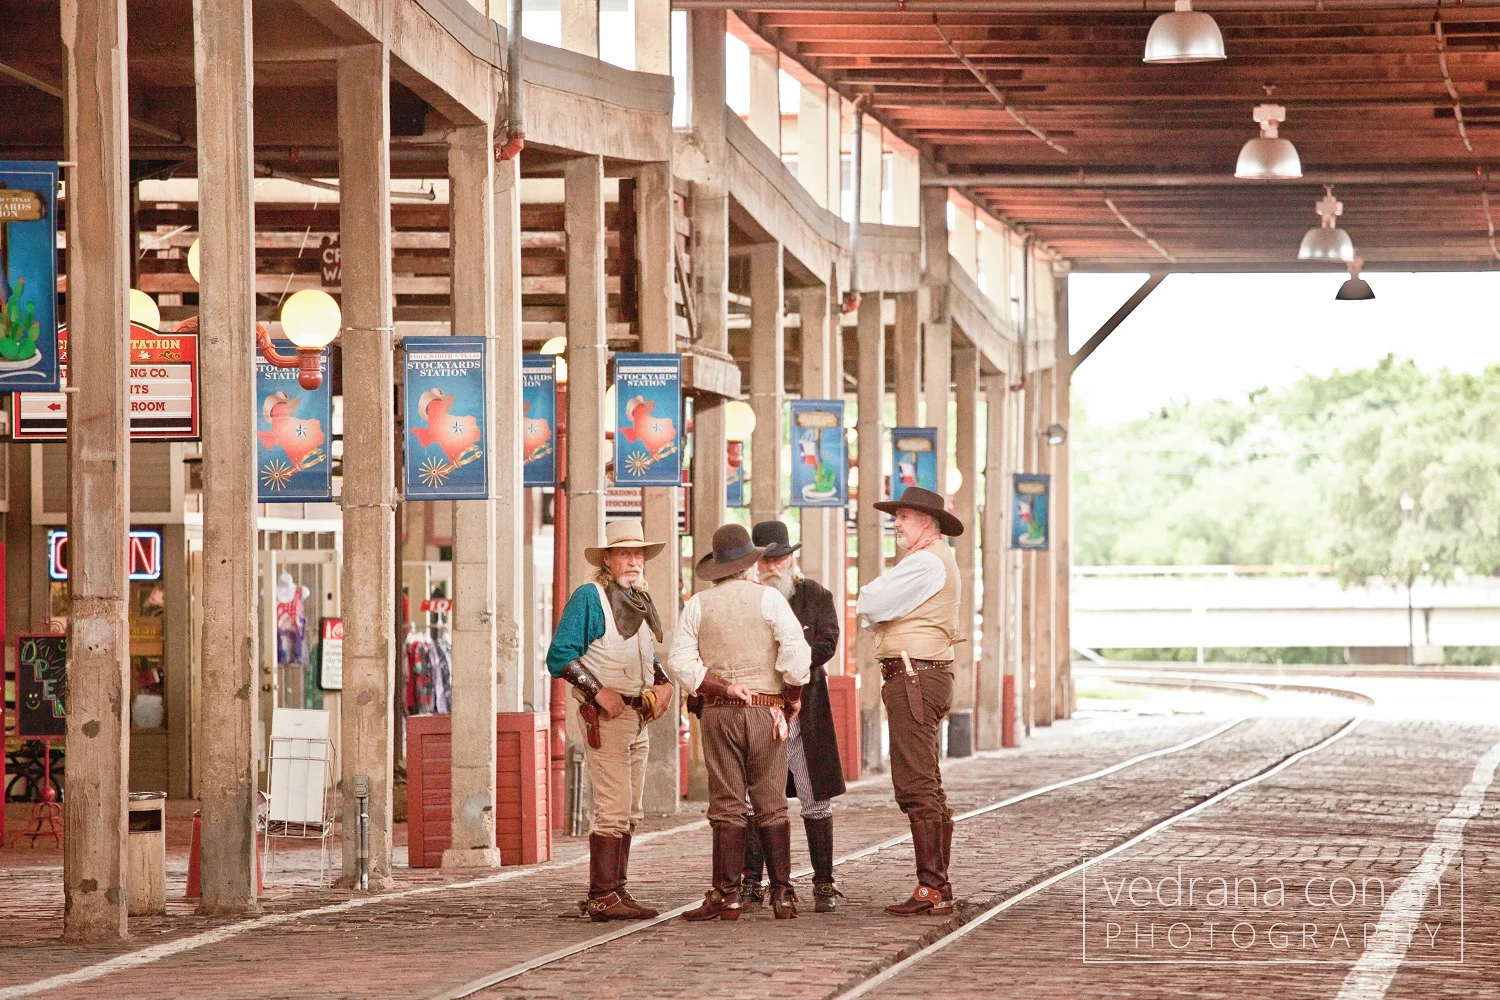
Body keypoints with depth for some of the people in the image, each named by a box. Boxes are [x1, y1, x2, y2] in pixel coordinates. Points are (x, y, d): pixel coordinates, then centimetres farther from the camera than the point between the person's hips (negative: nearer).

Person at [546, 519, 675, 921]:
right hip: (605, 717, -9)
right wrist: (598, 691, -20)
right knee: (613, 809, -12)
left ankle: (616, 891, 18)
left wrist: (664, 684, 8)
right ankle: (601, 898, -10)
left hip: (639, 717, 9)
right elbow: (560, 655, -14)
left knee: (629, 812, 11)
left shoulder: (641, 600, 16)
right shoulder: (589, 597, -9)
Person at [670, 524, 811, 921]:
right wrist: (791, 699, -1)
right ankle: (782, 895, 2)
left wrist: (723, 688, -6)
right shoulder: (768, 598, 0)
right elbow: (796, 650, -11)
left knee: (727, 807, 2)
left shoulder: (697, 605, 6)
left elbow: (682, 661, -5)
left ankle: (726, 896, -2)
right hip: (767, 710, -1)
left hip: (719, 713, 1)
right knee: (771, 807, 4)